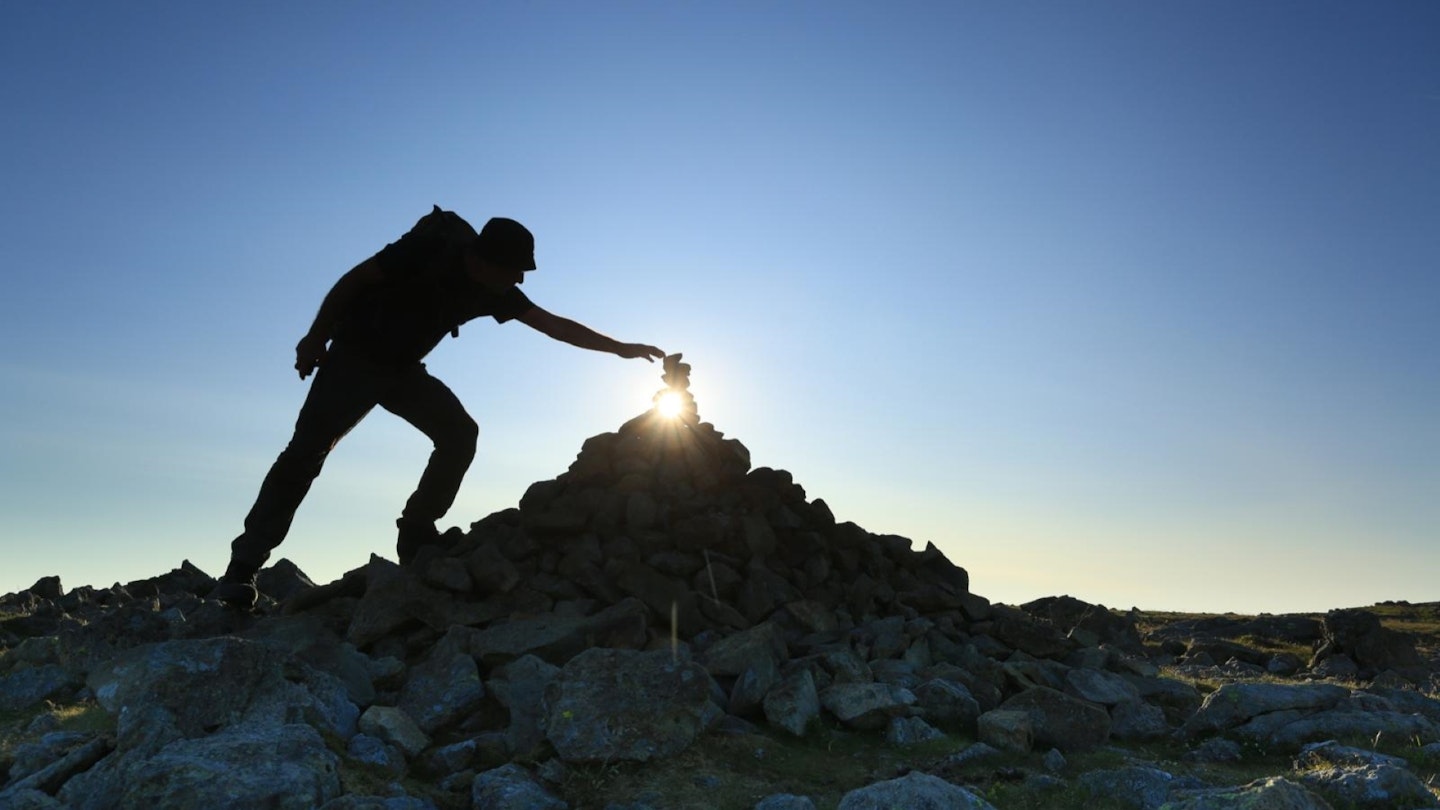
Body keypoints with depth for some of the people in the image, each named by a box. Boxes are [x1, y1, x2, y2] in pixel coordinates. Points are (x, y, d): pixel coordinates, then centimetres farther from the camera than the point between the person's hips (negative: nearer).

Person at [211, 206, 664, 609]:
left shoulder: (495, 292, -5)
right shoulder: (430, 252, -23)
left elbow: (553, 325, -2)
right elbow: (354, 280, -15)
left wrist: (619, 347, -3)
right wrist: (316, 339, -12)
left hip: (403, 369, 6)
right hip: (354, 356, -6)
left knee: (459, 433, -10)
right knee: (306, 451, -16)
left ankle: (416, 537, -3)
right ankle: (242, 569, -14)